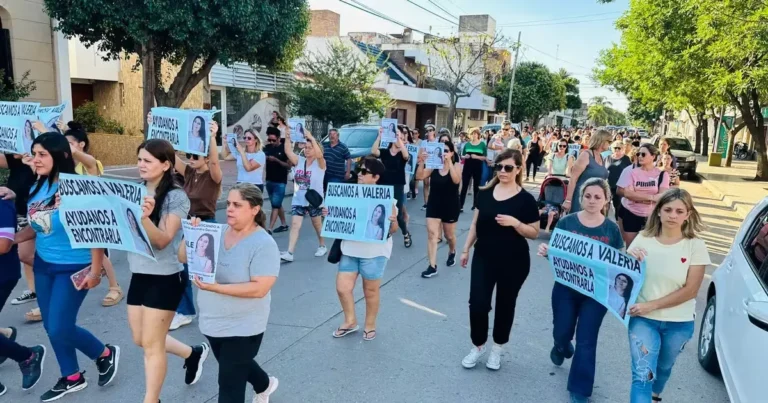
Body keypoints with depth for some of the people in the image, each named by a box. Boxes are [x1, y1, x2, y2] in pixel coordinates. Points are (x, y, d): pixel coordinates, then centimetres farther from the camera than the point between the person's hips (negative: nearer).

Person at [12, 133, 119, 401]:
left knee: (60, 329, -5)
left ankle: (106, 354, 23)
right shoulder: (36, 189, 1)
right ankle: (72, 378, 33)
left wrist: (95, 271, -19)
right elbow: (35, 227, 14)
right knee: (50, 327, 14)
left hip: (73, 267, -7)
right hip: (43, 265, 7)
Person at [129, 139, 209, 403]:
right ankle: (193, 354, 39)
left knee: (151, 344, 3)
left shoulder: (176, 196, -15)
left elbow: (162, 240, -22)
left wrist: (144, 217, -39)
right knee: (141, 339, 18)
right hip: (139, 274, 7)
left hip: (166, 278, -7)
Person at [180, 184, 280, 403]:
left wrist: (216, 287, -32)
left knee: (229, 385, 0)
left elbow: (260, 288, -27)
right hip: (212, 322, 7)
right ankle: (265, 385, 59)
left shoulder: (264, 244, -20)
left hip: (242, 328, -7)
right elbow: (183, 258, 1)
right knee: (235, 366, 30)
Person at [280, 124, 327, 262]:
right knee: (295, 225, -6)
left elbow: (319, 154, -30)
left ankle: (322, 246, 35)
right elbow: (288, 152, -10)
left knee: (317, 224, 14)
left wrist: (311, 138, -36)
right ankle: (289, 253, -9)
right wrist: (287, 137, -22)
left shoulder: (320, 163, -8)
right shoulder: (299, 161, 4)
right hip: (298, 200, 3)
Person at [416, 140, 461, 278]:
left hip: (450, 206, -1)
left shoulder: (456, 166, -7)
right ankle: (432, 267, -3)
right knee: (432, 234, -6)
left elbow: (456, 180, -28)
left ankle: (452, 253, 47)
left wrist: (449, 162, -31)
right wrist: (422, 162, -28)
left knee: (449, 235, 15)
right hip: (434, 205, 1)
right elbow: (420, 176, -15)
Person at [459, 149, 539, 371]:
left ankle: (497, 348, 31)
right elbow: (475, 223, 9)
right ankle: (478, 346, 22)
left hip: (513, 262, -2)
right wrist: (466, 249, 8)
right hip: (484, 258, 3)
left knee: (505, 305, 12)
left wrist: (515, 223, -24)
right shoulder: (486, 193, 1)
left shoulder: (526, 199, -10)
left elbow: (534, 233, -8)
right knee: (477, 304, 0)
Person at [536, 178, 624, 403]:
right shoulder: (567, 222, -7)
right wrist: (545, 252, -24)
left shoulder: (611, 229, -4)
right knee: (561, 332, 13)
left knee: (586, 341, 5)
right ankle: (561, 347, 53)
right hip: (565, 288, 0)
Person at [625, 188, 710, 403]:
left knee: (663, 368, 24)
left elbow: (690, 290, -13)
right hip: (643, 319, -1)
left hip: (679, 323, 1)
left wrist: (651, 305, -19)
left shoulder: (695, 246, -10)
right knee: (643, 375, -11)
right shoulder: (643, 239, -6)